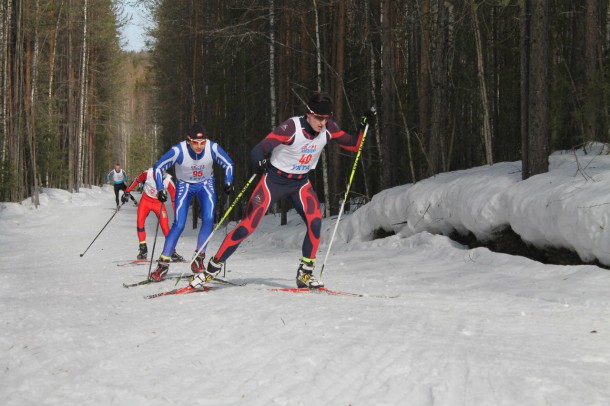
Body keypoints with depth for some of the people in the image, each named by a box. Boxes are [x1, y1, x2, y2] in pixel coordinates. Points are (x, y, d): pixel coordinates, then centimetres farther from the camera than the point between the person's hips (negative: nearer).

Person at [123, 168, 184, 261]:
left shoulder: (168, 181, -22)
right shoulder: (148, 174, -22)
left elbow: (174, 198, -14)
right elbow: (136, 181, -3)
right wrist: (127, 192, 4)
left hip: (159, 203, -1)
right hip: (145, 200, 1)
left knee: (165, 226, -11)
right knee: (140, 221, -14)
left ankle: (172, 251, -3)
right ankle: (143, 249, -2)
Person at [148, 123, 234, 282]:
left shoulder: (213, 148, -26)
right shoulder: (178, 151, -31)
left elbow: (228, 164, -8)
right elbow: (158, 167, -17)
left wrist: (228, 183, -22)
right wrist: (160, 189, -25)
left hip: (206, 184, 2)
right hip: (184, 185, -2)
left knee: (208, 219, -19)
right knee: (179, 225, -11)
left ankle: (199, 258, -8)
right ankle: (163, 263, -2)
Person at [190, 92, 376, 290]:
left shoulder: (328, 128, -10)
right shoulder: (292, 127, -26)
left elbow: (353, 145, 1)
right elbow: (260, 148, -34)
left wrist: (364, 127, -16)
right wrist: (258, 162, -56)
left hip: (300, 182, 4)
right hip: (274, 180, -4)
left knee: (315, 222, -20)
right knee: (247, 226, -10)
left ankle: (305, 273, -6)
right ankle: (211, 269, 1)